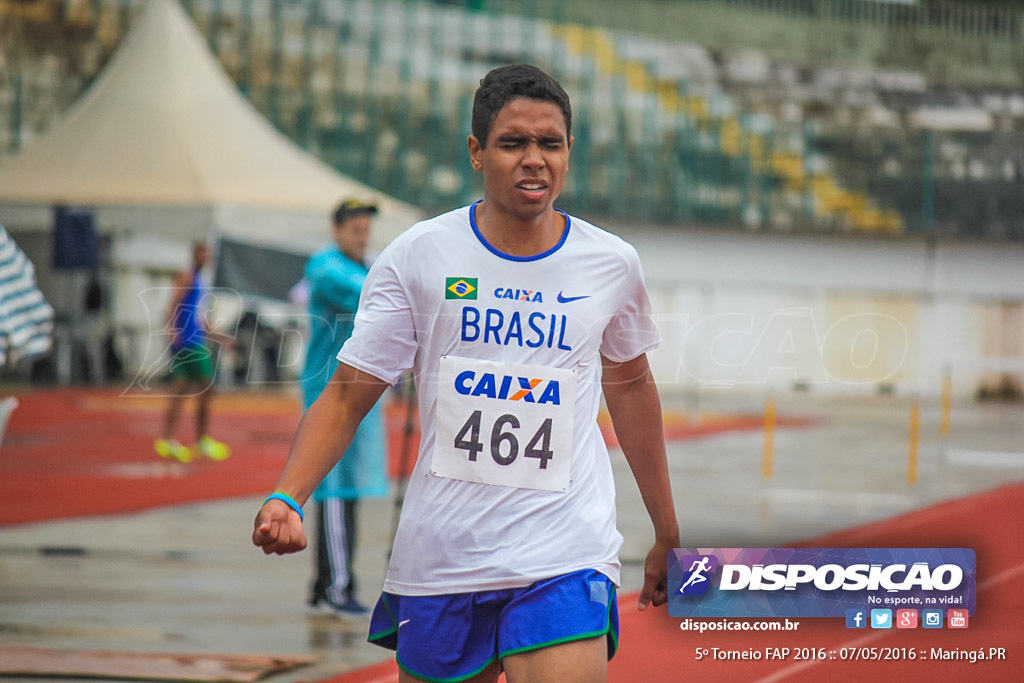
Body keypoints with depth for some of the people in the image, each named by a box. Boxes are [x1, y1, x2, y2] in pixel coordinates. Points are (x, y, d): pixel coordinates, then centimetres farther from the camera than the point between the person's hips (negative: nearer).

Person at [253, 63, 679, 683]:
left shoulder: (612, 264, 2)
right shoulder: (418, 255, -3)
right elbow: (346, 398, -1)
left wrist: (668, 535, 24)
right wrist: (286, 499, -17)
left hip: (565, 561, 0)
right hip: (439, 558, 1)